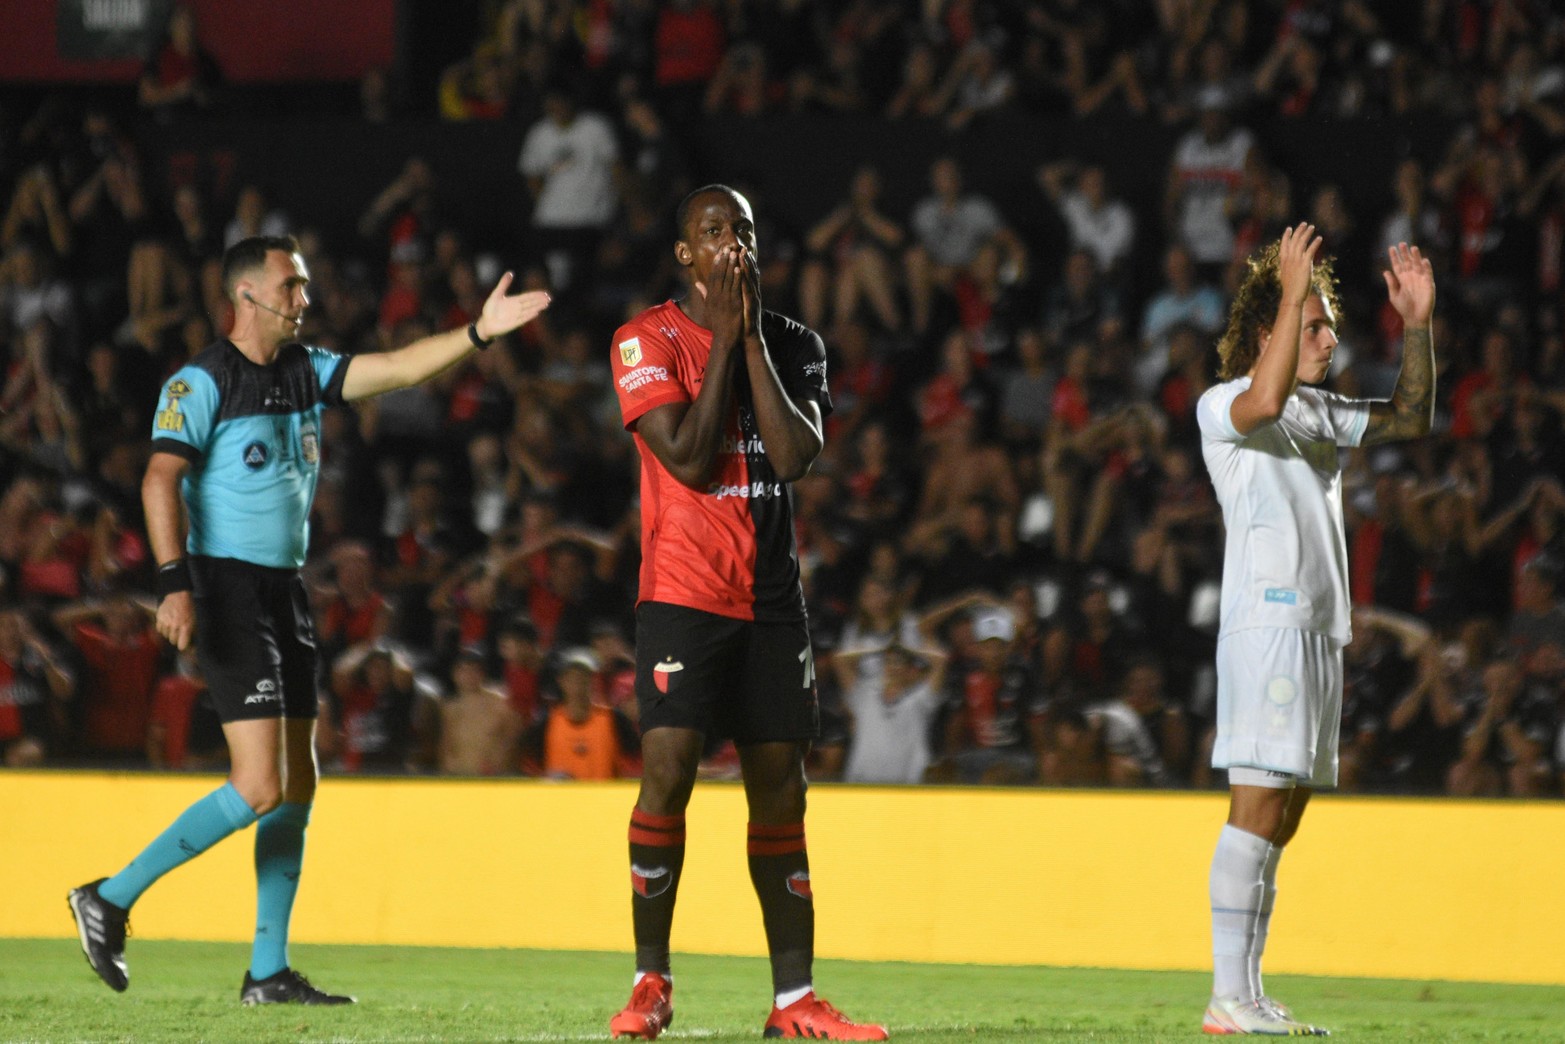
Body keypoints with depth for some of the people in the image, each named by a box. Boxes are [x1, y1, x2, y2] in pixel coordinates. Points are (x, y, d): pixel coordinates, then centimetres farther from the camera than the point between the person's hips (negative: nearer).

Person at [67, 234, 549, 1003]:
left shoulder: (307, 372, 13)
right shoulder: (202, 382, -9)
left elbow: (398, 368, 7)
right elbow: (161, 479, -16)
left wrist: (479, 332, -7)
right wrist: (175, 583, -26)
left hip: (285, 590, 8)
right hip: (228, 587, -8)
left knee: (297, 786, 6)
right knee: (259, 788, -15)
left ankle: (268, 973, 10)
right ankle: (110, 899, -5)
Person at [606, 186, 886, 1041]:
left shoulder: (792, 344, 9)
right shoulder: (647, 340, -4)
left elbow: (796, 457, -7)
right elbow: (690, 458, -15)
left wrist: (753, 336, -8)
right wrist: (723, 336, -12)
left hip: (772, 595, 4)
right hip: (683, 591, -4)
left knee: (780, 787, 4)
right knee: (669, 768, -15)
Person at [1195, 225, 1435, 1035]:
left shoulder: (1319, 413, 21)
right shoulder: (1221, 406, -3)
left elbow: (1410, 419, 25)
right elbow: (1265, 401, -26)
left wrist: (1417, 323, 14)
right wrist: (1292, 293, -24)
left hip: (1320, 631, 9)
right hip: (1266, 625, -9)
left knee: (1280, 820, 7)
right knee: (1257, 808, -13)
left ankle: (1250, 995, 8)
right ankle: (1229, 998, -16)